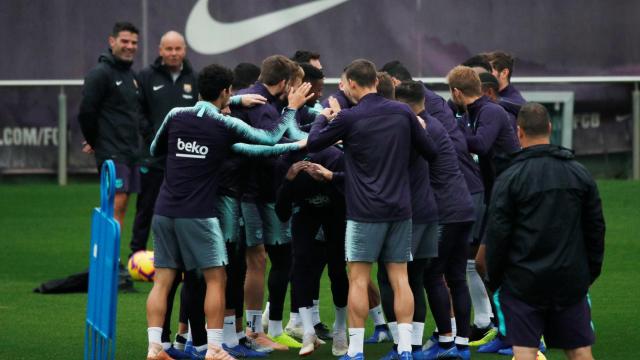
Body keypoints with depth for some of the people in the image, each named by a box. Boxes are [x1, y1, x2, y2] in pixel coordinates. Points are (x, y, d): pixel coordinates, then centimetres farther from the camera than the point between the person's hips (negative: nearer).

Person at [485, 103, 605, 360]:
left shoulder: (509, 179, -7)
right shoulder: (580, 174, 6)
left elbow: (497, 233, -8)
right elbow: (596, 228, 10)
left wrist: (494, 279, 3)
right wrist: (592, 271, 19)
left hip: (523, 281, -4)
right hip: (571, 280, 4)